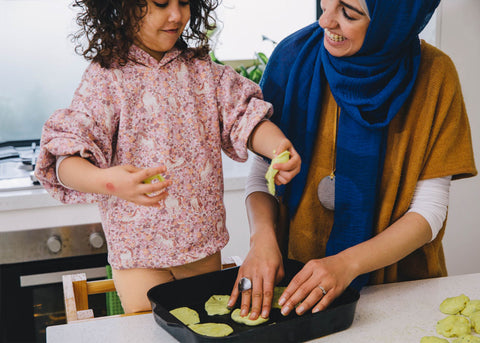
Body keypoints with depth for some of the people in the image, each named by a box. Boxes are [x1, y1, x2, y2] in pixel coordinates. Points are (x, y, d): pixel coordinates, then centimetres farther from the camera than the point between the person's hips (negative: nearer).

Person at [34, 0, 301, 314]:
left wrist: (278, 147, -26)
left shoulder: (202, 71, 4)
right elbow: (66, 160, -17)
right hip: (139, 250, -4)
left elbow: (244, 114, -4)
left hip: (204, 243, 5)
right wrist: (106, 181, -39)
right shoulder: (106, 78, -11)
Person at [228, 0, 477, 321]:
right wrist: (262, 235, -21)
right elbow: (263, 173, -2)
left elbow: (429, 211, -11)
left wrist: (348, 264, -24)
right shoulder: (295, 56, -8)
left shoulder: (433, 74, -11)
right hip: (295, 276, 1)